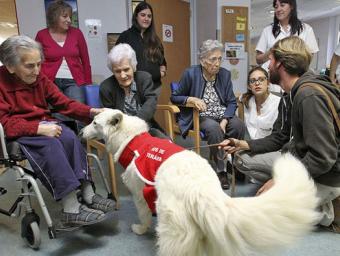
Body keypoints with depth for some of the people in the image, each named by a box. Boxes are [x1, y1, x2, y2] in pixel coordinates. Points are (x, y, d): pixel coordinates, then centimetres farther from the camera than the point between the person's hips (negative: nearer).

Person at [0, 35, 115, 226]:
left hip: (43, 126, 5)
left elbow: (64, 103, 0)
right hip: (17, 134, -5)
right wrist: (39, 128, -31)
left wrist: (91, 112, -16)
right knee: (51, 144, -32)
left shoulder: (40, 78, 4)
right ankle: (72, 209, -33)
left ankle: (88, 195, -25)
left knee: (69, 137, -26)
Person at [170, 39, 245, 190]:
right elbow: (174, 97, 1)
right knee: (214, 128, -34)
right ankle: (221, 170, -19)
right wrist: (192, 99, -18)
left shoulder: (225, 74, 4)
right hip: (201, 116, -3)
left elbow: (232, 102, 2)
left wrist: (224, 121, -15)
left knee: (238, 125, -26)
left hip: (223, 115, 4)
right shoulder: (191, 74, -6)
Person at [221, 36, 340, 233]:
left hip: (324, 175, -9)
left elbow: (323, 158, -27)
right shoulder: (294, 93, 6)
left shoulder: (310, 96, -25)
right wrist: (244, 145, 4)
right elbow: (282, 138, 10)